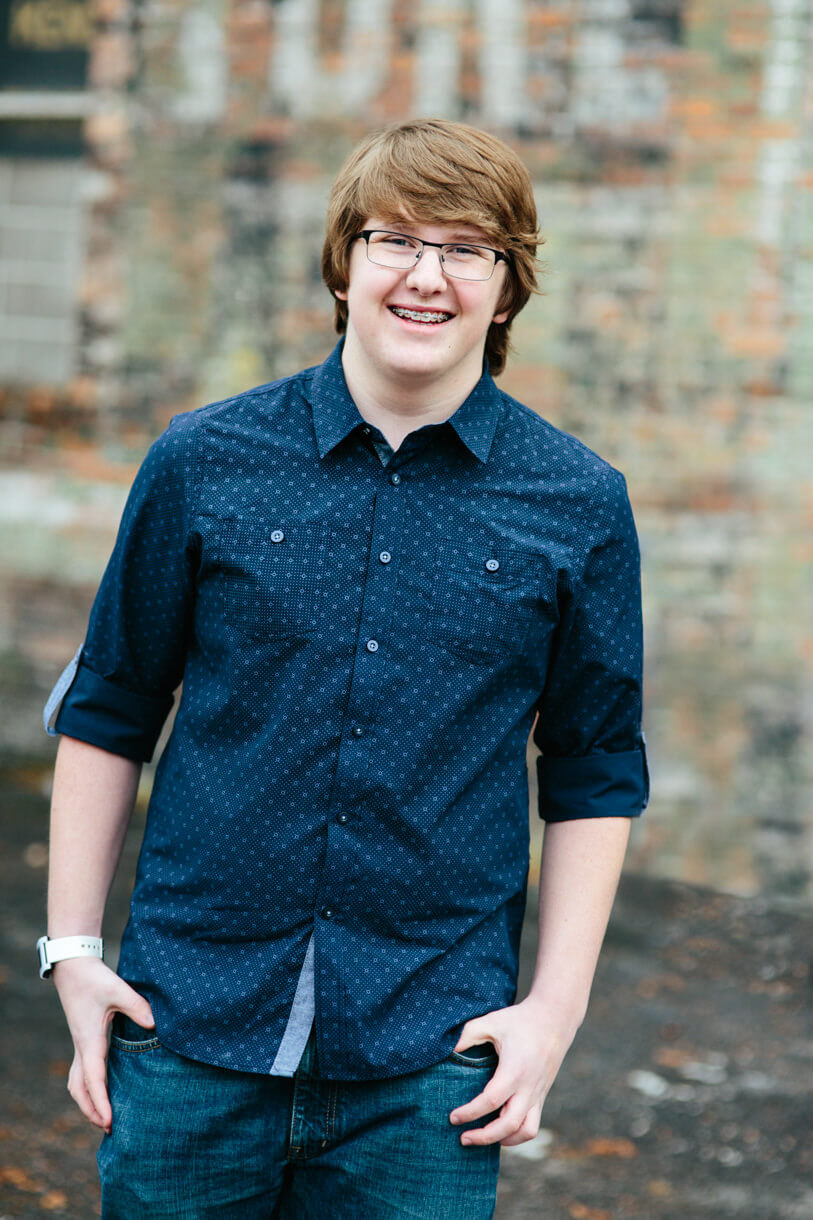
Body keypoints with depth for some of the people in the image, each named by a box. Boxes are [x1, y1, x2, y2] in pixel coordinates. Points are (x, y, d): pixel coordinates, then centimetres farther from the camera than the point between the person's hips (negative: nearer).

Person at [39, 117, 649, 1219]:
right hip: (192, 1036, 1)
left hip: (426, 1068, 0)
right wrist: (74, 950, 4)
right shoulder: (203, 462, 0)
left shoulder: (579, 504, 0)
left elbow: (596, 776, 7)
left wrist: (556, 1006, 0)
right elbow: (106, 715, 9)